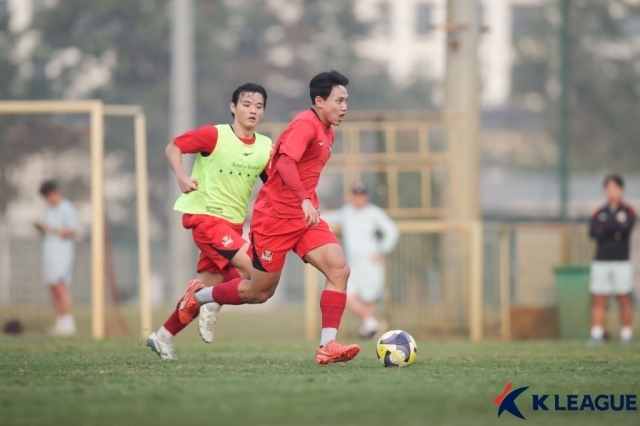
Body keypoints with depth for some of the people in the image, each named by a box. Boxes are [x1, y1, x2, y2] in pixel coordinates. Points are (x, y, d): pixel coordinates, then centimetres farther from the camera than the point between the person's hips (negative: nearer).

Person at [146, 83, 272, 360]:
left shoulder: (266, 148, 4)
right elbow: (173, 147, -7)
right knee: (255, 269, -22)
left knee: (206, 288, 8)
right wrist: (181, 176, -24)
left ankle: (164, 336, 24)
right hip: (205, 215, -7)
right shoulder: (215, 135, -12)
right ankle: (213, 306, 1)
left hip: (233, 223, 7)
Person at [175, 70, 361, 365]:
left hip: (305, 217, 8)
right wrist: (305, 200, -43)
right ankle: (198, 296, 29)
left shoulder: (327, 133, 12)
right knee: (260, 291, 4)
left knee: (339, 270, -13)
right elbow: (285, 162, -33)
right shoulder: (305, 125, -17)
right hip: (275, 216, -8)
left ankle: (327, 346, -16)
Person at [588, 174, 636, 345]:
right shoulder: (599, 213, 11)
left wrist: (606, 227, -9)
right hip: (601, 261, 2)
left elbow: (627, 228, -14)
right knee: (599, 300, -3)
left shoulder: (628, 211, 5)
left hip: (622, 262, -2)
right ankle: (596, 335, -5)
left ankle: (626, 334, 3)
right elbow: (593, 232, -5)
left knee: (624, 299, -1)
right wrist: (616, 227, -13)